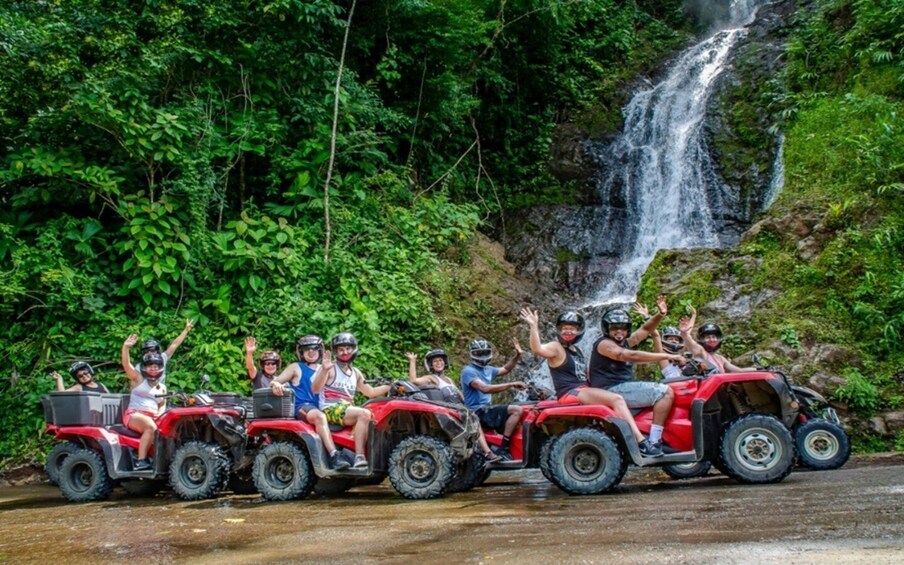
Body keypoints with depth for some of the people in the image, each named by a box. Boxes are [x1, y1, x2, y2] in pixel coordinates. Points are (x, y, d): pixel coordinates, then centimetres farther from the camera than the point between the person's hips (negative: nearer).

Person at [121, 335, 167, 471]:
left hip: (153, 417, 5)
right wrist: (126, 348, -20)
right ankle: (141, 461, -36)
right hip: (134, 415, -5)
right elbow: (126, 364, -4)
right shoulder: (138, 379, 10)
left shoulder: (162, 387, 24)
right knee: (151, 427, -36)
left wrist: (160, 413, -6)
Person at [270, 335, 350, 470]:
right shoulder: (296, 368, 11)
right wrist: (276, 385, -20)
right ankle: (334, 456, -49)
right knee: (319, 416, -38)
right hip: (301, 407, -6)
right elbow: (274, 382, 3)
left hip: (319, 407, 6)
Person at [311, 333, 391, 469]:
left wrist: (390, 386, 14)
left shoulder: (355, 373, 20)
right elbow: (315, 389, -14)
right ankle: (359, 457, -38)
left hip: (348, 409, 6)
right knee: (364, 414, -31)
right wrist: (324, 370, -28)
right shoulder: (330, 368, -1)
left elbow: (371, 392, 25)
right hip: (331, 409, -6)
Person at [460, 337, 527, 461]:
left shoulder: (487, 369, 18)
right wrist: (511, 384, -28)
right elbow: (484, 388, -26)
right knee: (517, 410, -23)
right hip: (477, 412, -10)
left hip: (487, 409, 10)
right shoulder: (468, 371, -11)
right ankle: (502, 450, -26)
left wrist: (517, 355, 19)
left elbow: (505, 369, 35)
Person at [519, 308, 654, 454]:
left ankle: (638, 437, -15)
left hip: (584, 390, 9)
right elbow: (537, 349, -26)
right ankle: (639, 440, -23)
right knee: (616, 399, -22)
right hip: (570, 393, -9)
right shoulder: (556, 347, -4)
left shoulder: (576, 350, 22)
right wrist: (534, 326, -37)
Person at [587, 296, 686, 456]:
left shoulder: (625, 342, 20)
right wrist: (667, 356, -22)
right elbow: (632, 356, -22)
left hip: (623, 388, 10)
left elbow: (645, 330, 18)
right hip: (611, 391, -10)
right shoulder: (604, 344, -9)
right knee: (665, 392, -17)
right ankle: (652, 444, -23)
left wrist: (660, 314, -1)